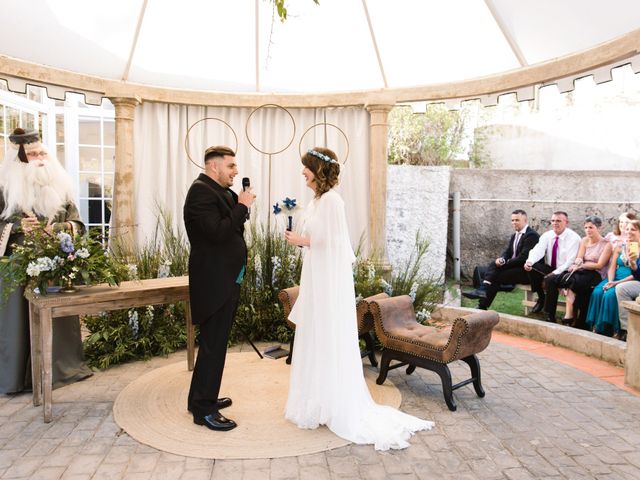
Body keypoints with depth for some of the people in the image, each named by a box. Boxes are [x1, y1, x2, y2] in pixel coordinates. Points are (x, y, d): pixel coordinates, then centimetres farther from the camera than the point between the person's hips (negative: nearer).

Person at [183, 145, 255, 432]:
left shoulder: (219, 192, 14)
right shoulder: (201, 191, -16)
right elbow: (217, 232, -27)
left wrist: (239, 202, 2)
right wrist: (242, 206, -17)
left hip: (224, 280, 10)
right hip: (214, 282, -10)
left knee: (213, 342, 19)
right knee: (213, 344, -3)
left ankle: (201, 398, 33)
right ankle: (204, 410, 10)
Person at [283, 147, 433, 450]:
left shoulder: (331, 200, -16)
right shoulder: (317, 200, 12)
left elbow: (334, 242, -20)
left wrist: (302, 241, -12)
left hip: (330, 282, -9)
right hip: (316, 280, 9)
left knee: (329, 342, 2)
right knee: (314, 342, 15)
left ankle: (338, 409, 17)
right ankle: (319, 403, 30)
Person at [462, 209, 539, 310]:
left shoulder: (531, 235, -14)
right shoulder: (515, 235, 16)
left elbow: (523, 257, -21)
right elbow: (507, 252, 14)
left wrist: (505, 263, -17)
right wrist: (501, 259, -9)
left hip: (526, 271, -8)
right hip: (514, 266, 8)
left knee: (497, 276, -21)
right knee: (493, 265, -15)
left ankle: (482, 307, -15)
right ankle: (483, 290, -25)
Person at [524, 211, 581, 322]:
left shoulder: (574, 238, -10)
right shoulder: (547, 235, 4)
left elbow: (570, 262, -17)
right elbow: (538, 250, -12)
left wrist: (554, 273, -26)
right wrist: (529, 262, -33)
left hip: (563, 272, -5)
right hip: (549, 268, 5)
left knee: (550, 280, -35)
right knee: (531, 267, -23)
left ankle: (550, 316, -20)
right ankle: (541, 298, -1)